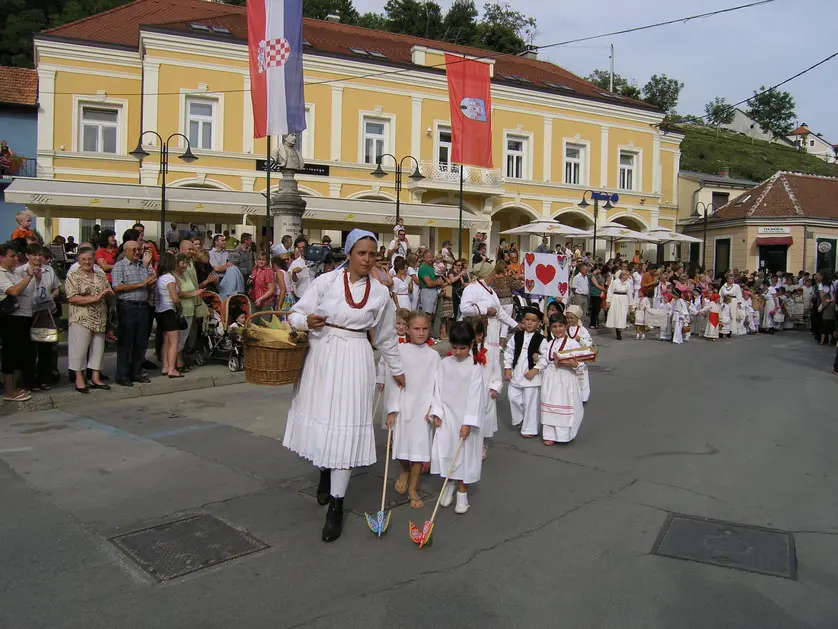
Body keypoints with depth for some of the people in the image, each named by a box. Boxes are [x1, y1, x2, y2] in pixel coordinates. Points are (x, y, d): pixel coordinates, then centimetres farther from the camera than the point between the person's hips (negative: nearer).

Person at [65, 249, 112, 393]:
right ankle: (79, 380, 8)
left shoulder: (101, 276, 13)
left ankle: (96, 378, 17)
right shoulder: (73, 276, -3)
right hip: (82, 320, -5)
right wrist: (95, 298, -18)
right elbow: (72, 298, -13)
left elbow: (110, 293, 17)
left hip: (100, 320, 5)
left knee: (98, 348, 9)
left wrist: (108, 293, -7)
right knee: (80, 349, -1)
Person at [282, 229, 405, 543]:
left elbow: (386, 336, 13)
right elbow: (296, 313, -2)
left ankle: (336, 503, 5)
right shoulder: (326, 281, -4)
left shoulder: (380, 293, 2)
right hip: (322, 355, 1)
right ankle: (325, 472, 41)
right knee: (321, 417, 11)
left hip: (354, 360, 0)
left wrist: (397, 370, 20)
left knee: (346, 426, -3)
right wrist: (307, 321, -24)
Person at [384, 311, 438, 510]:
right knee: (401, 444, 5)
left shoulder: (433, 355, 1)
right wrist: (392, 409, -7)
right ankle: (405, 471, 36)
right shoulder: (399, 351, -4)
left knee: (420, 446, 0)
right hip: (402, 405, 0)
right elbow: (392, 381, -4)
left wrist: (432, 408, -8)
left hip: (423, 406, 1)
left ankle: (413, 488, 15)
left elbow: (435, 384, 1)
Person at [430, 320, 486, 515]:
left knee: (465, 455, 3)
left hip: (466, 418, -3)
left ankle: (462, 493, 16)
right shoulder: (444, 364, 2)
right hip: (446, 415, 3)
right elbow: (438, 389, 3)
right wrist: (436, 412, -5)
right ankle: (449, 484, 28)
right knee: (444, 451, 6)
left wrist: (468, 422, -17)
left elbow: (474, 396, -13)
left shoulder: (475, 367, -10)